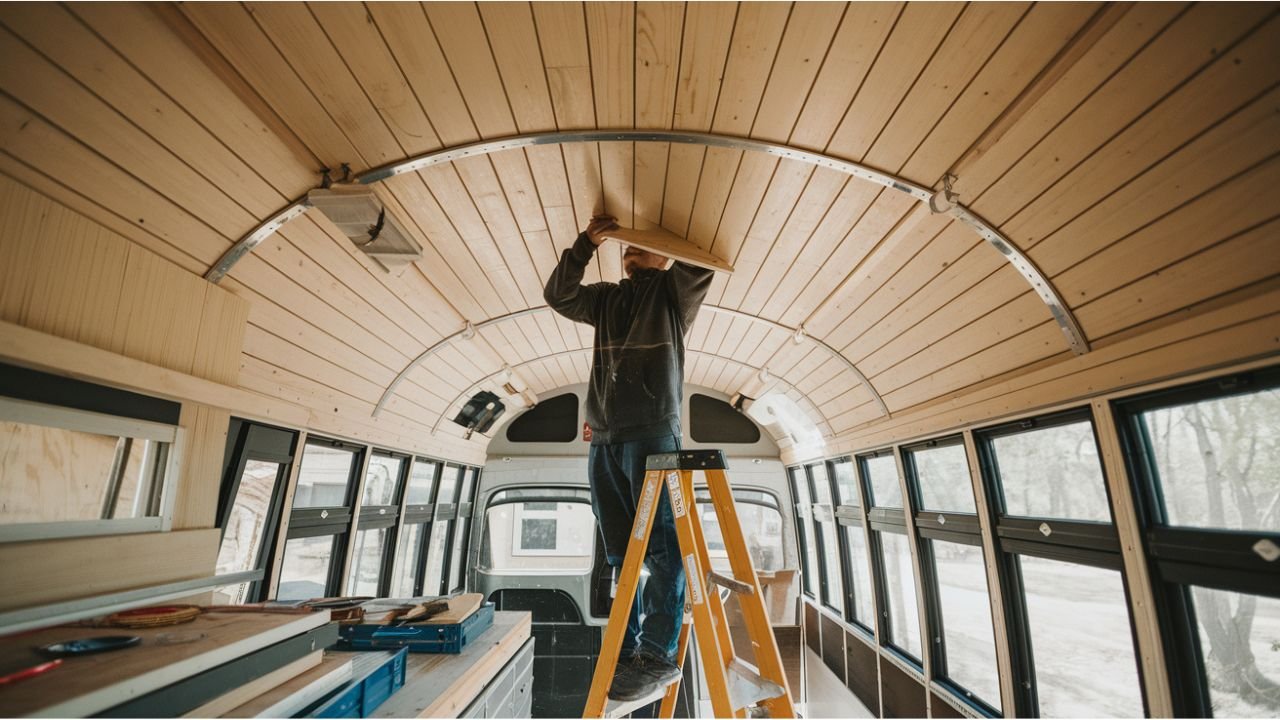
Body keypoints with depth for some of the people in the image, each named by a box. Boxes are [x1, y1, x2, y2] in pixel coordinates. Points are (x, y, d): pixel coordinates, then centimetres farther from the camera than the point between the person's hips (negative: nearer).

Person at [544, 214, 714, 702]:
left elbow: (700, 265, -7)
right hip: (604, 441, 5)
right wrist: (586, 244, 6)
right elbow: (558, 295, 15)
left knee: (661, 547, -6)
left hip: (653, 435, -5)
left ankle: (658, 655, 1)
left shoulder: (673, 292, 11)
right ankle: (627, 651, 16)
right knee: (621, 554, 8)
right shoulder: (605, 299, 24)